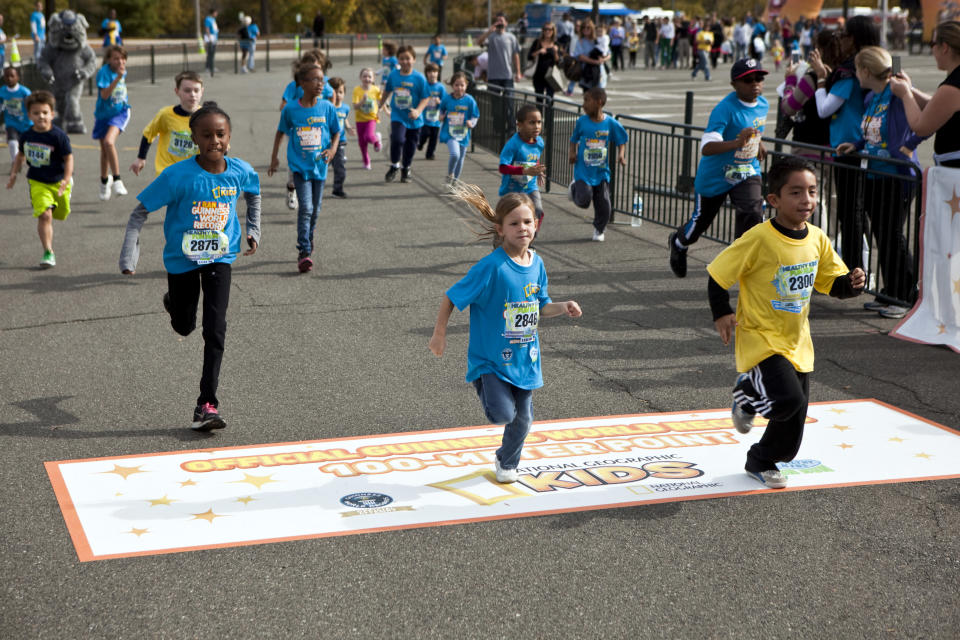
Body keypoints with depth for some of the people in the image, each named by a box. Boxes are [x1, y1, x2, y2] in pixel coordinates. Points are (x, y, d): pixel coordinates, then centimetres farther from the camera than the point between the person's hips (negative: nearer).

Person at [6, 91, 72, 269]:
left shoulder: (58, 135, -16)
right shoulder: (26, 136, -4)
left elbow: (69, 157, -13)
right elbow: (21, 155, 15)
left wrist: (66, 179, -23)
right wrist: (14, 174, 14)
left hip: (58, 181, -1)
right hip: (37, 182, 1)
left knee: (60, 214, 16)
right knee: (44, 215, -16)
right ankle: (48, 253, -12)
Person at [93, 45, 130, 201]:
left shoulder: (122, 71, -1)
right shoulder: (104, 72, -18)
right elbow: (104, 95, -32)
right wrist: (117, 78, -37)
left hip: (120, 112, 1)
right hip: (103, 114, -1)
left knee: (109, 141, -24)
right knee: (104, 150, 12)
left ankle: (117, 180, -17)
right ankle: (104, 180, 35)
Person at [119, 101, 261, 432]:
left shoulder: (240, 171, -12)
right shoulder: (177, 176, -23)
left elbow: (253, 194, 14)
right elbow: (140, 212, -16)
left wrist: (253, 230, 11)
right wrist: (129, 257, -21)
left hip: (220, 258, 1)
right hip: (182, 259, -1)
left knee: (215, 330, -12)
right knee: (184, 327, 17)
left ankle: (207, 404, -6)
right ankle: (172, 302, 56)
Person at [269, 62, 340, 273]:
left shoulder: (327, 108, -2)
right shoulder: (290, 109, -6)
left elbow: (336, 133, 9)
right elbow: (281, 132, 10)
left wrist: (333, 149, -9)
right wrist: (274, 157, 11)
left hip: (319, 166, 3)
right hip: (299, 166, -3)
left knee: (315, 210, 12)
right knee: (305, 207, -15)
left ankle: (308, 242, 34)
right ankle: (304, 252, -13)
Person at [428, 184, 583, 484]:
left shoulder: (537, 263, 1)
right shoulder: (492, 267, -20)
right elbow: (452, 297, -14)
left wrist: (563, 307, -5)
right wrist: (439, 334, -14)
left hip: (524, 360, 6)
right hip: (490, 359, -6)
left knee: (523, 418, 14)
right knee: (503, 414, -18)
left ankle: (507, 462, 42)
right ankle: (484, 391, 17)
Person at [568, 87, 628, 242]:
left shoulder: (611, 123, -5)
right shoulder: (581, 121, -3)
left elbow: (621, 141, 7)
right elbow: (574, 138, 10)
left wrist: (621, 155, -10)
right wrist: (572, 152, -7)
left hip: (602, 171, 1)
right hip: (583, 170, -1)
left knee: (603, 204, 0)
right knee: (584, 200, -14)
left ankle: (599, 230, 24)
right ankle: (575, 188, 21)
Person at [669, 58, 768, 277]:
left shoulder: (762, 104, -5)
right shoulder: (725, 109, -28)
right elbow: (706, 148, -39)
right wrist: (736, 143, -53)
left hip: (747, 172, 4)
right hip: (715, 175, -4)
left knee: (752, 212, -21)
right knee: (701, 220, 16)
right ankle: (678, 243, 49)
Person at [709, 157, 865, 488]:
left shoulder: (817, 240, -1)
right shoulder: (759, 239, -18)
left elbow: (833, 283, 9)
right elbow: (718, 274, -10)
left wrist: (851, 283, -11)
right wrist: (721, 313, -17)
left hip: (798, 345, 6)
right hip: (761, 339, -6)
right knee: (788, 399, -29)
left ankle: (760, 462, 40)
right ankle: (746, 393, 4)